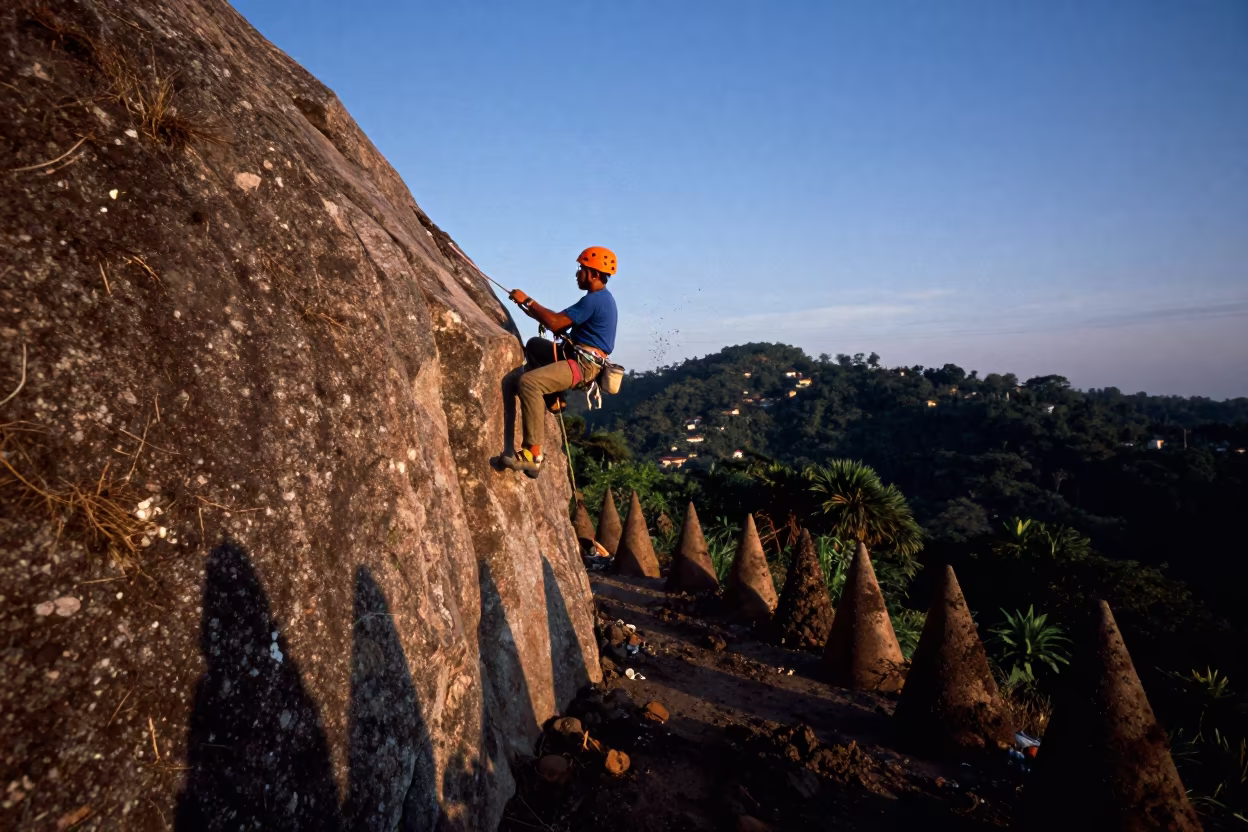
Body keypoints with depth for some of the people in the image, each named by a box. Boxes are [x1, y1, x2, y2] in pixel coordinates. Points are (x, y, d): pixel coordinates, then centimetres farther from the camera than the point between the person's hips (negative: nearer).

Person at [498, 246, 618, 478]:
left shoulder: (594, 300, -17)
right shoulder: (601, 297, 16)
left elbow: (555, 323, -21)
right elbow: (561, 323, 19)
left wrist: (527, 301, -9)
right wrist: (533, 310, 10)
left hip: (583, 365, -11)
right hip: (577, 357, 11)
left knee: (528, 382, -28)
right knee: (534, 345, 26)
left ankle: (533, 455, -30)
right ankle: (553, 397, 15)